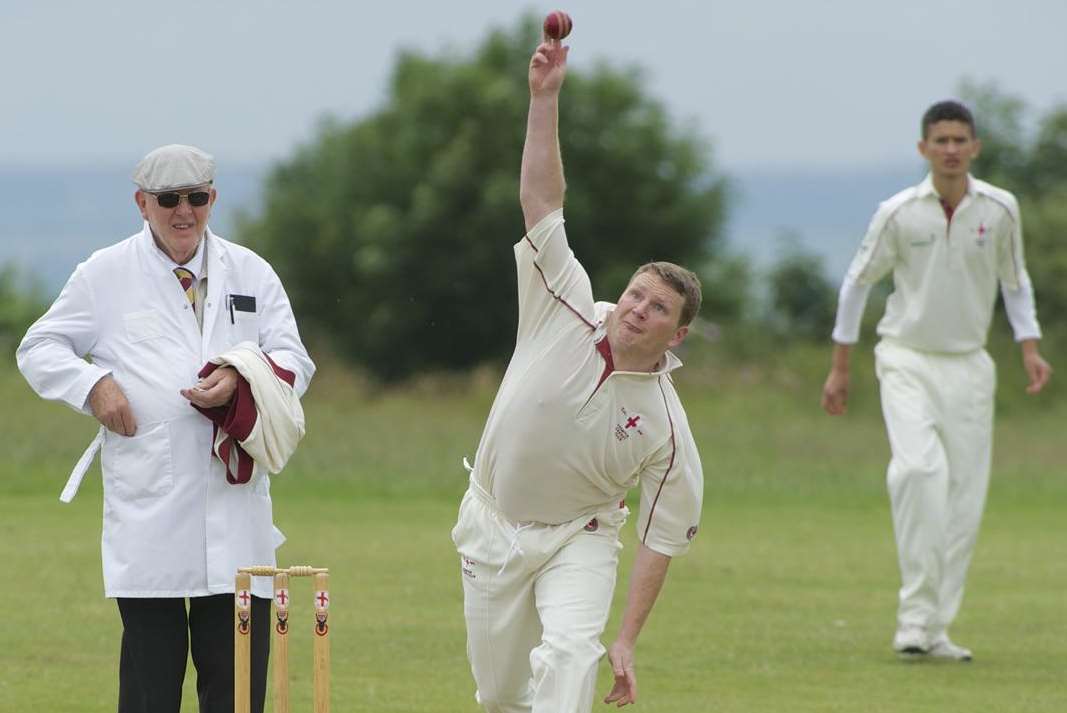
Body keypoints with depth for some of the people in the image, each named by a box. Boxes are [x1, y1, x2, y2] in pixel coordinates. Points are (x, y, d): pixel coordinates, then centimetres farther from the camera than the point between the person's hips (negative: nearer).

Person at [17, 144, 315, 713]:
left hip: (234, 501, 2)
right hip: (147, 510, -2)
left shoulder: (250, 273, 13)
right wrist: (93, 384, -7)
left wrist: (242, 381, -11)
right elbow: (39, 348, 12)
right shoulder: (106, 274, 7)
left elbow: (294, 363, 10)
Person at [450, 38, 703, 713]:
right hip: (492, 527, 2)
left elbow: (662, 538, -12)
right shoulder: (568, 312, -13)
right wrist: (545, 99, -28)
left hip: (578, 538, -2)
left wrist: (627, 643, -18)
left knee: (568, 653, -27)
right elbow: (542, 200, -18)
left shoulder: (666, 425, -16)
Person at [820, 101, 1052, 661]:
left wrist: (1030, 349, 2)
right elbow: (858, 282, 3)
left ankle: (934, 629, 8)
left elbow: (1015, 281, 13)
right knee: (919, 468, -25)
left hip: (968, 365, 3)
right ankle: (915, 613, -24)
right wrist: (839, 368, 5)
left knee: (965, 495, -1)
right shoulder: (898, 213, -8)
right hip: (907, 361, -3)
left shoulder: (1000, 210, -2)